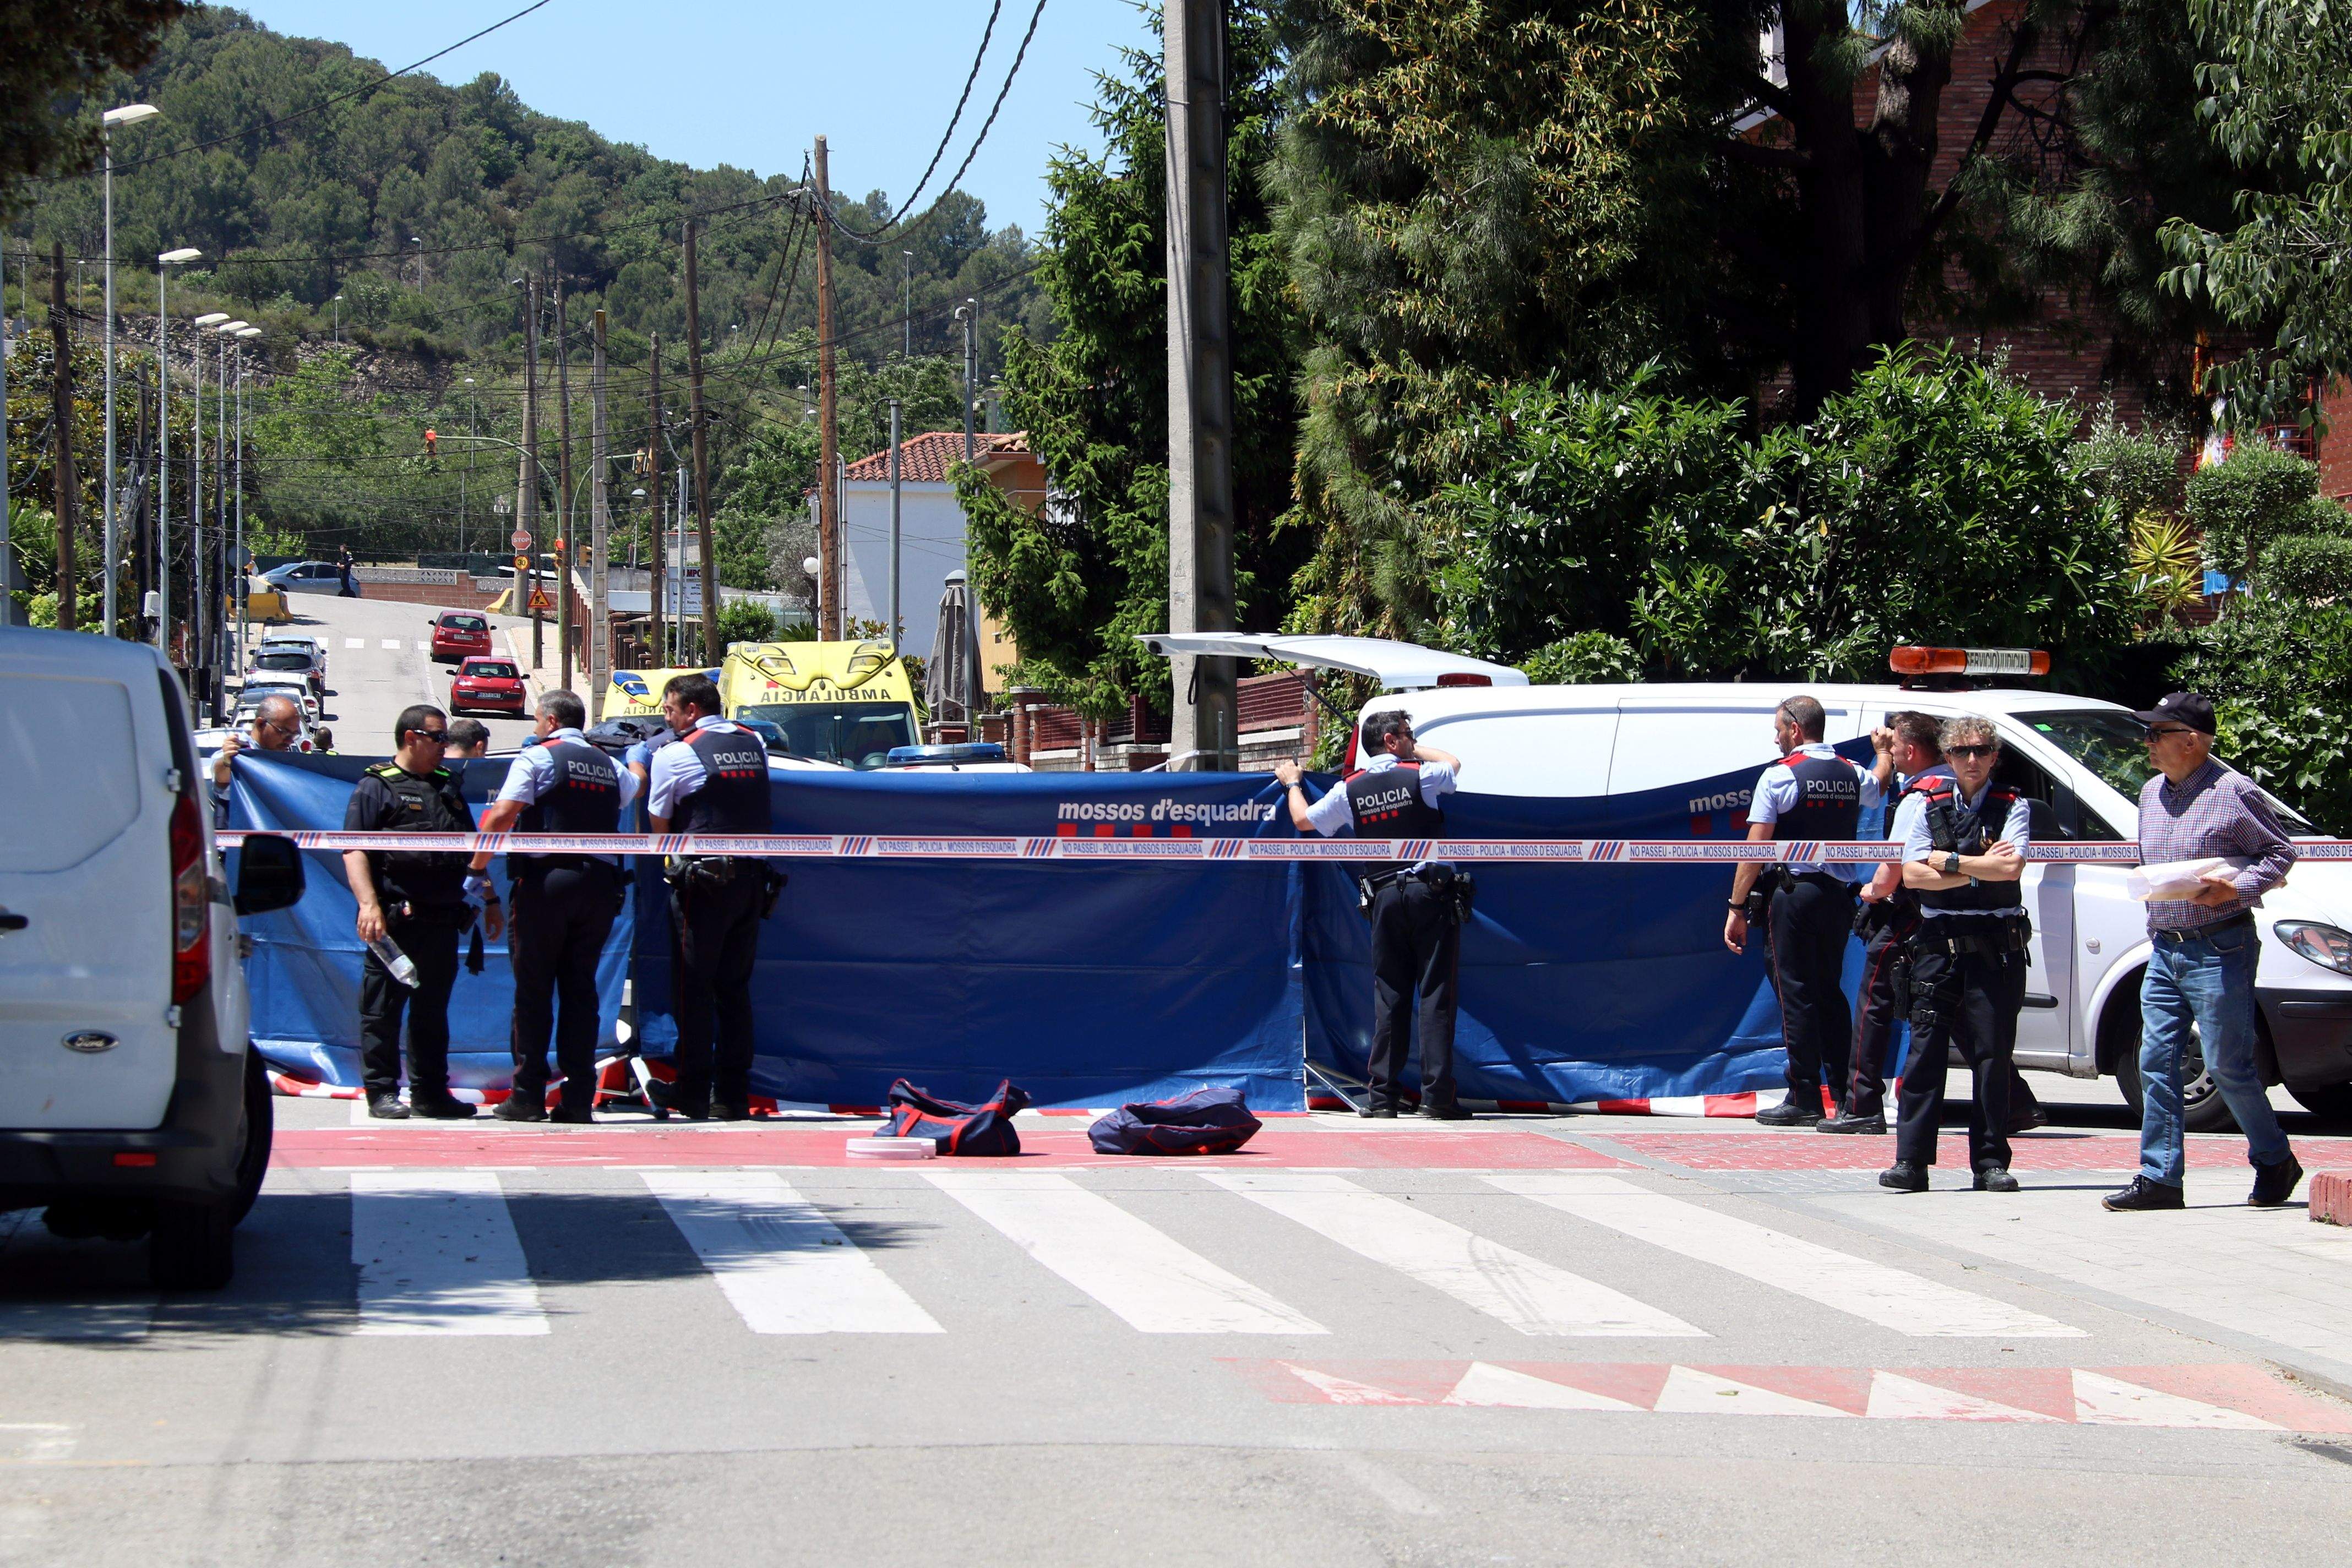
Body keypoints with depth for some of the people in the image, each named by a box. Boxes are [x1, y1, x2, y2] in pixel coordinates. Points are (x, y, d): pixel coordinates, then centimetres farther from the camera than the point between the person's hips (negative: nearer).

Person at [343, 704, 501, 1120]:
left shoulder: (448, 786, 20)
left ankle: (430, 1091, 17)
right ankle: (382, 1091, 3)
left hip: (442, 918, 7)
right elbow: (354, 851, -10)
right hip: (396, 921, -7)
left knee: (433, 1008, 11)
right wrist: (369, 904, -21)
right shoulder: (376, 786, -2)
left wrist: (489, 900, 23)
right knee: (383, 1008, -1)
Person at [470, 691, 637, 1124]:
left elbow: (501, 816, -12)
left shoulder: (537, 757, -2)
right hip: (600, 886, 5)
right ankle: (579, 1097, 3)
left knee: (534, 990, 1)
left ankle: (528, 1096, -2)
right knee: (581, 990, 7)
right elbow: (635, 791, 39)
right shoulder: (609, 766, 15)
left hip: (547, 883, -5)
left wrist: (477, 869, -5)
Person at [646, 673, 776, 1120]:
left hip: (703, 883, -6)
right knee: (735, 988, 11)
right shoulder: (754, 744, 10)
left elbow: (659, 823, 0)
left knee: (693, 989, 1)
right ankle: (734, 1095, 10)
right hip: (752, 877, 6)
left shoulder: (675, 755, -7)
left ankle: (692, 1095, 2)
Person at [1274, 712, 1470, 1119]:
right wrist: (1414, 749, 31)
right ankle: (1438, 1094, -7)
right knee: (1436, 994, -3)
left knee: (1389, 995, 7)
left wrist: (1292, 784, 37)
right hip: (1432, 893, -3)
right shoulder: (1420, 776, -2)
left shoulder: (1350, 790, 5)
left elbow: (1303, 820, 19)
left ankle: (1382, 1094, 4)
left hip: (1385, 897, 3)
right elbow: (1453, 763, 20)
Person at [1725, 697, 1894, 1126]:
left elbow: (1755, 848, -11)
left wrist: (1737, 907, -8)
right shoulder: (1854, 774, 9)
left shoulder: (1779, 776, -8)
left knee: (1796, 994, -2)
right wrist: (1885, 750, 52)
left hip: (1792, 894, -6)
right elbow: (1879, 789, 35)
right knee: (1830, 993, 14)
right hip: (1839, 895, 6)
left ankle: (1804, 1099, -4)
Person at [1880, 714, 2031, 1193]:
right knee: (1926, 1050, -3)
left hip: (1997, 943, 0)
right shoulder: (1923, 803, 7)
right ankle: (1911, 1161, -3)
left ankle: (1991, 1162, 5)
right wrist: (1982, 867, -5)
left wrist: (1948, 860, -8)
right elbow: (1912, 874, -4)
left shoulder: (2012, 806, 7)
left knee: (1994, 1053, 0)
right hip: (1939, 942, 0)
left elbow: (2012, 867, -9)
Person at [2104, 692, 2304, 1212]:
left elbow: (2280, 853, -7)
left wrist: (2235, 890, -20)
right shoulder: (2152, 793, 13)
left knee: (2228, 1066, -4)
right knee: (2157, 1062, 1)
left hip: (2218, 951, -7)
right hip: (2164, 949, 7)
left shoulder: (2234, 793, -9)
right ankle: (2160, 1178, 3)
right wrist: (2156, 925, 13)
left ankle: (2276, 1164, 15)